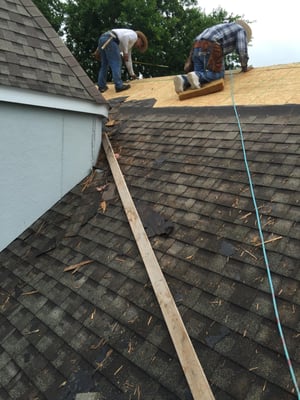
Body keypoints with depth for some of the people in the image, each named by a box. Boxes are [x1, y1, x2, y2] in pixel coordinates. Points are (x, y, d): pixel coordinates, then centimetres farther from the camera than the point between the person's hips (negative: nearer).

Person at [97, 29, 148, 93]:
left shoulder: (129, 43, 33)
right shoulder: (134, 35, 9)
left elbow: (128, 60, 38)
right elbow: (124, 36, -14)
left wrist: (132, 74, 43)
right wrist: (125, 52, -10)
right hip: (109, 40, -9)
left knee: (104, 64, 14)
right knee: (116, 64, -4)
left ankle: (102, 86, 13)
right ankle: (119, 86, -4)